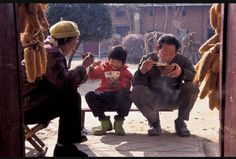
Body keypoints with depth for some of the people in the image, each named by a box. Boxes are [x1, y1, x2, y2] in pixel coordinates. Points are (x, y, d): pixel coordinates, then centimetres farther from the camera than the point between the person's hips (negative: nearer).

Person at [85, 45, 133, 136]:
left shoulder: (125, 71, 10)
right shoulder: (104, 67, 14)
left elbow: (127, 85, -8)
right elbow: (92, 76, 5)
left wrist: (120, 84, -31)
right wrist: (92, 68, -17)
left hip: (118, 96, -1)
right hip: (103, 96, 2)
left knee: (127, 94, -36)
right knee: (90, 95, -29)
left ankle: (119, 122, -12)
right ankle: (105, 122, -9)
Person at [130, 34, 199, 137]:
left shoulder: (181, 60, -7)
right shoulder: (147, 59, -9)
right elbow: (135, 84, -15)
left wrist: (182, 72, -36)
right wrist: (142, 71, -37)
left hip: (174, 100, 1)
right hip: (154, 100, 0)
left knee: (192, 87, -26)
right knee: (136, 91, -29)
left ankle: (180, 122, -4)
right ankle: (154, 122, -4)